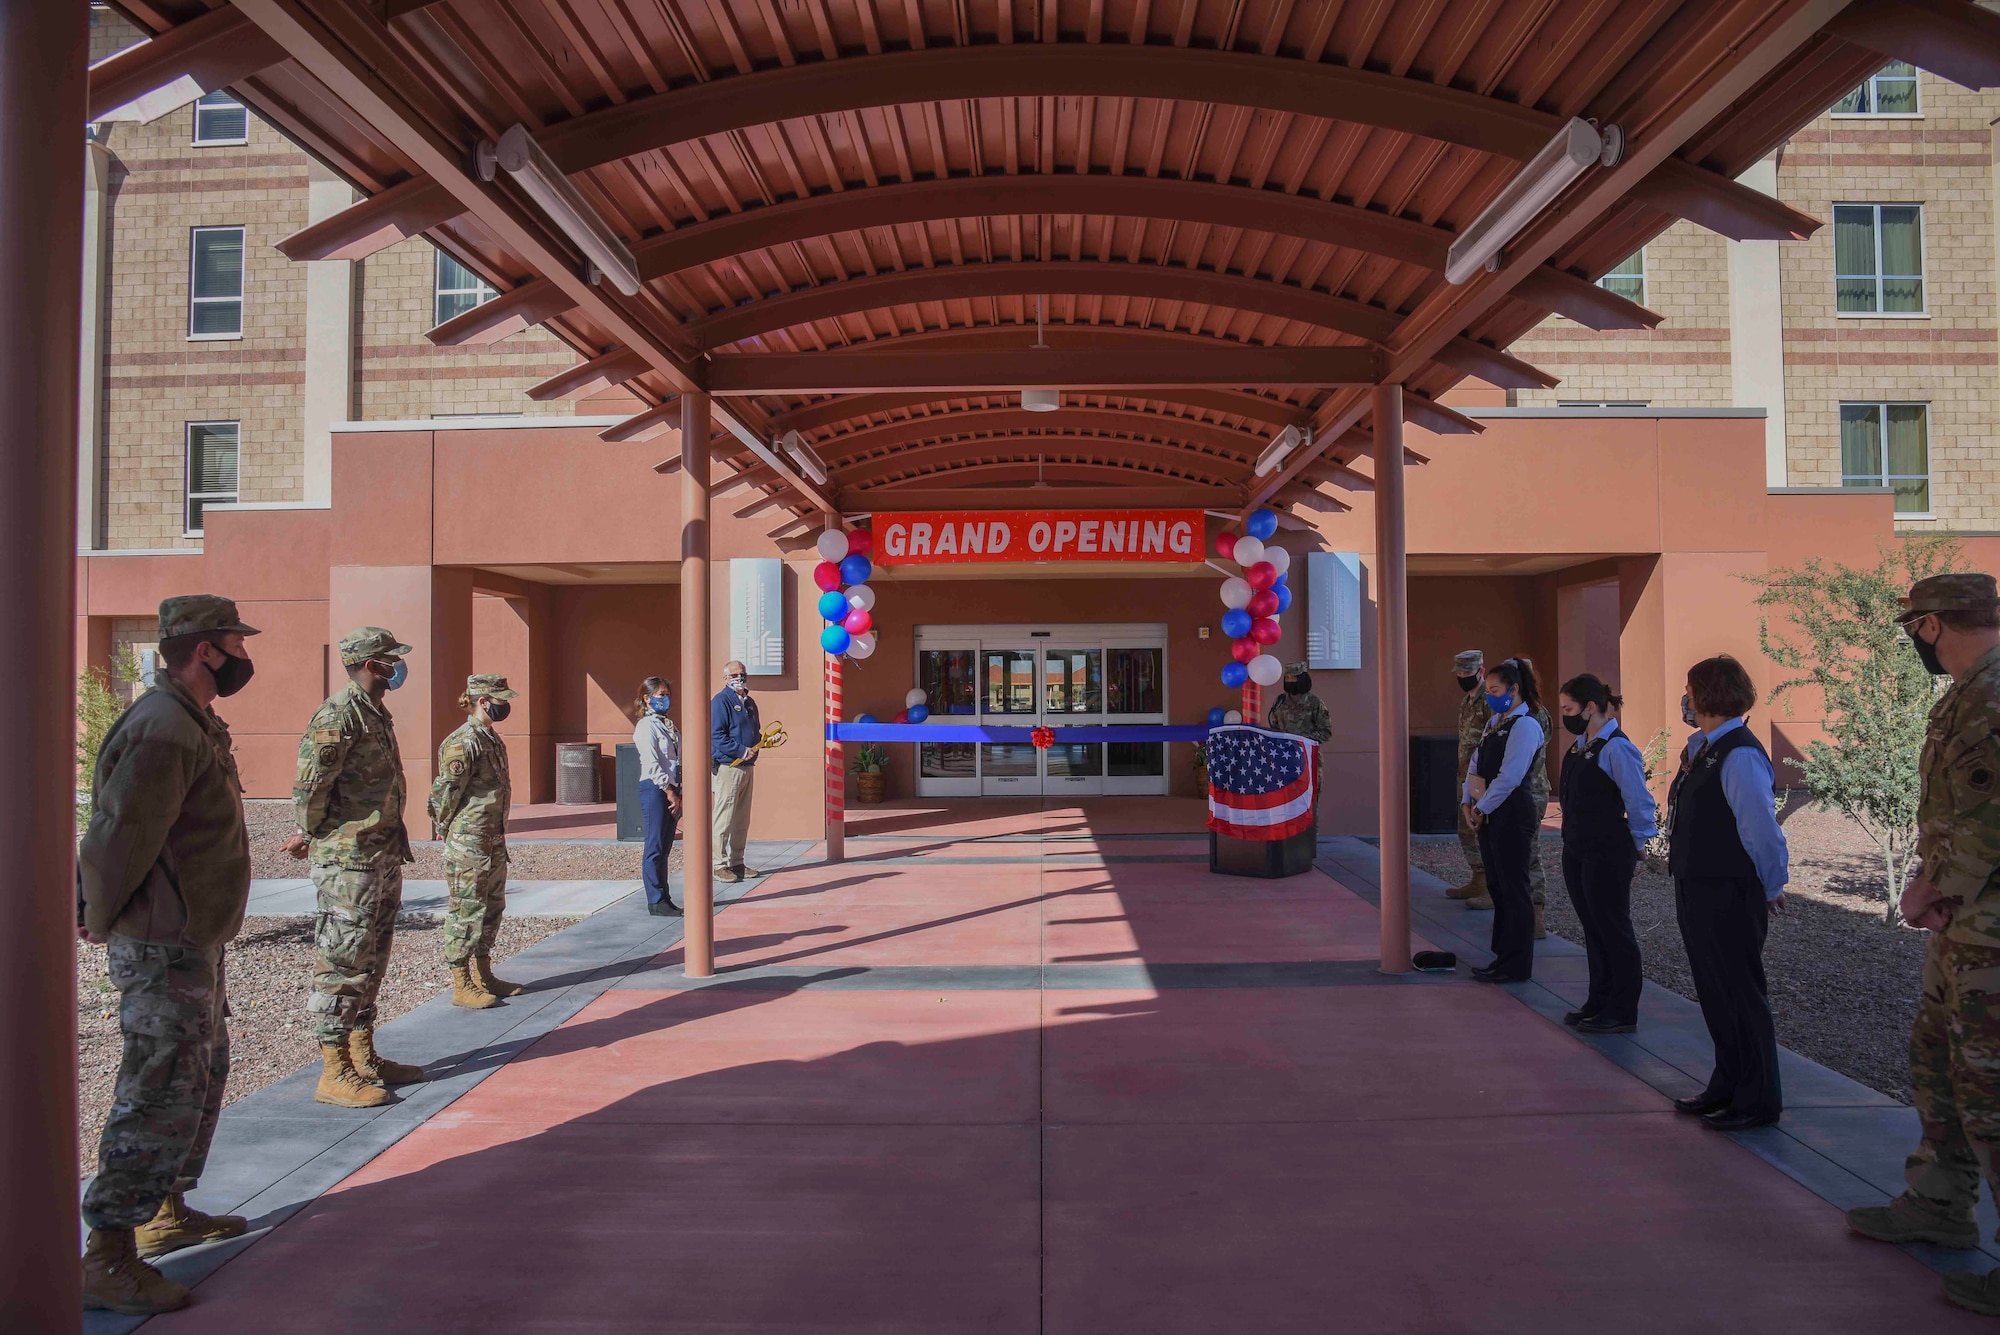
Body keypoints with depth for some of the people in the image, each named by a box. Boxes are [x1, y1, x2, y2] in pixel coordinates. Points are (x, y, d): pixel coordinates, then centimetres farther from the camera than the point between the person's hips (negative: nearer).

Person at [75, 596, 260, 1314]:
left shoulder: (192, 723, 13)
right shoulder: (164, 729, -21)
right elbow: (121, 836, -23)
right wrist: (102, 921, -9)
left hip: (194, 943, 11)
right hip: (165, 950, -11)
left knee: (202, 1078, 20)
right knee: (162, 1097, -5)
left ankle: (168, 1212, 34)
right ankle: (108, 1261, 4)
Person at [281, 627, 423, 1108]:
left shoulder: (377, 714, 14)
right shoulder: (337, 716, -16)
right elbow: (309, 788, -18)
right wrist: (310, 836, -4)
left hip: (384, 857, 10)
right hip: (349, 861, -10)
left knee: (371, 962, 15)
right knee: (342, 965, -3)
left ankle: (365, 1058, 25)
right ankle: (335, 1074, 3)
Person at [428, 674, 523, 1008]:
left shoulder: (492, 739, 12)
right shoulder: (463, 742, -17)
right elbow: (444, 792, -17)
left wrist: (498, 836, 16)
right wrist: (446, 831, -6)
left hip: (493, 841, 10)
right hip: (468, 845, -10)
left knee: (492, 908, 16)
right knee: (467, 912, -2)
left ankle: (484, 977, 26)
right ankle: (461, 986, 7)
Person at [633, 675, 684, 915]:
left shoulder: (671, 727, 18)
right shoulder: (646, 727, -7)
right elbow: (652, 764, -14)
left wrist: (679, 794, 9)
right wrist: (669, 792, -14)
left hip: (671, 790, 8)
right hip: (654, 790, -8)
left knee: (665, 848, 11)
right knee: (655, 848, -5)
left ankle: (664, 898, 17)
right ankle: (655, 902, -1)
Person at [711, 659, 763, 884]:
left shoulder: (749, 703, 17)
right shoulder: (720, 702, -9)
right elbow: (716, 736, -18)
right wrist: (741, 750, -23)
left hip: (747, 767, 9)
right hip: (728, 767, -9)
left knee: (742, 820, 13)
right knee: (724, 819, -5)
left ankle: (737, 863, 21)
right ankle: (720, 865, 1)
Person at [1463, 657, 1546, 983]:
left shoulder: (1525, 725, -13)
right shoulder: (1495, 722, 15)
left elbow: (1509, 778, -19)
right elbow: (1476, 764, 14)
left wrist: (1482, 808, -13)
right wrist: (1469, 803, 4)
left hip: (1512, 814, -9)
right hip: (1488, 814, 9)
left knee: (1513, 889, -2)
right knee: (1496, 886, 14)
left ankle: (1516, 966, 6)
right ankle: (1503, 956, 23)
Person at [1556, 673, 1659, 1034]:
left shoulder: (1616, 748, -18)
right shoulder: (1580, 746, 9)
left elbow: (1640, 803, -17)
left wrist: (1636, 845, -7)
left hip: (1607, 855, -9)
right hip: (1577, 851, 9)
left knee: (1613, 929, 2)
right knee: (1592, 928, 17)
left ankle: (1622, 1012, 13)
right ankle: (1599, 1001, 29)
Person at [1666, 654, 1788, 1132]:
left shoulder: (1739, 756, -21)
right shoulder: (1702, 749, 9)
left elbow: (1763, 832, -21)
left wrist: (1769, 888, -10)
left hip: (1730, 897, -9)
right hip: (1697, 891, 9)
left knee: (1740, 994, 3)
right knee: (1714, 993, 18)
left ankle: (1757, 1101, 16)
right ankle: (1727, 1087, 31)